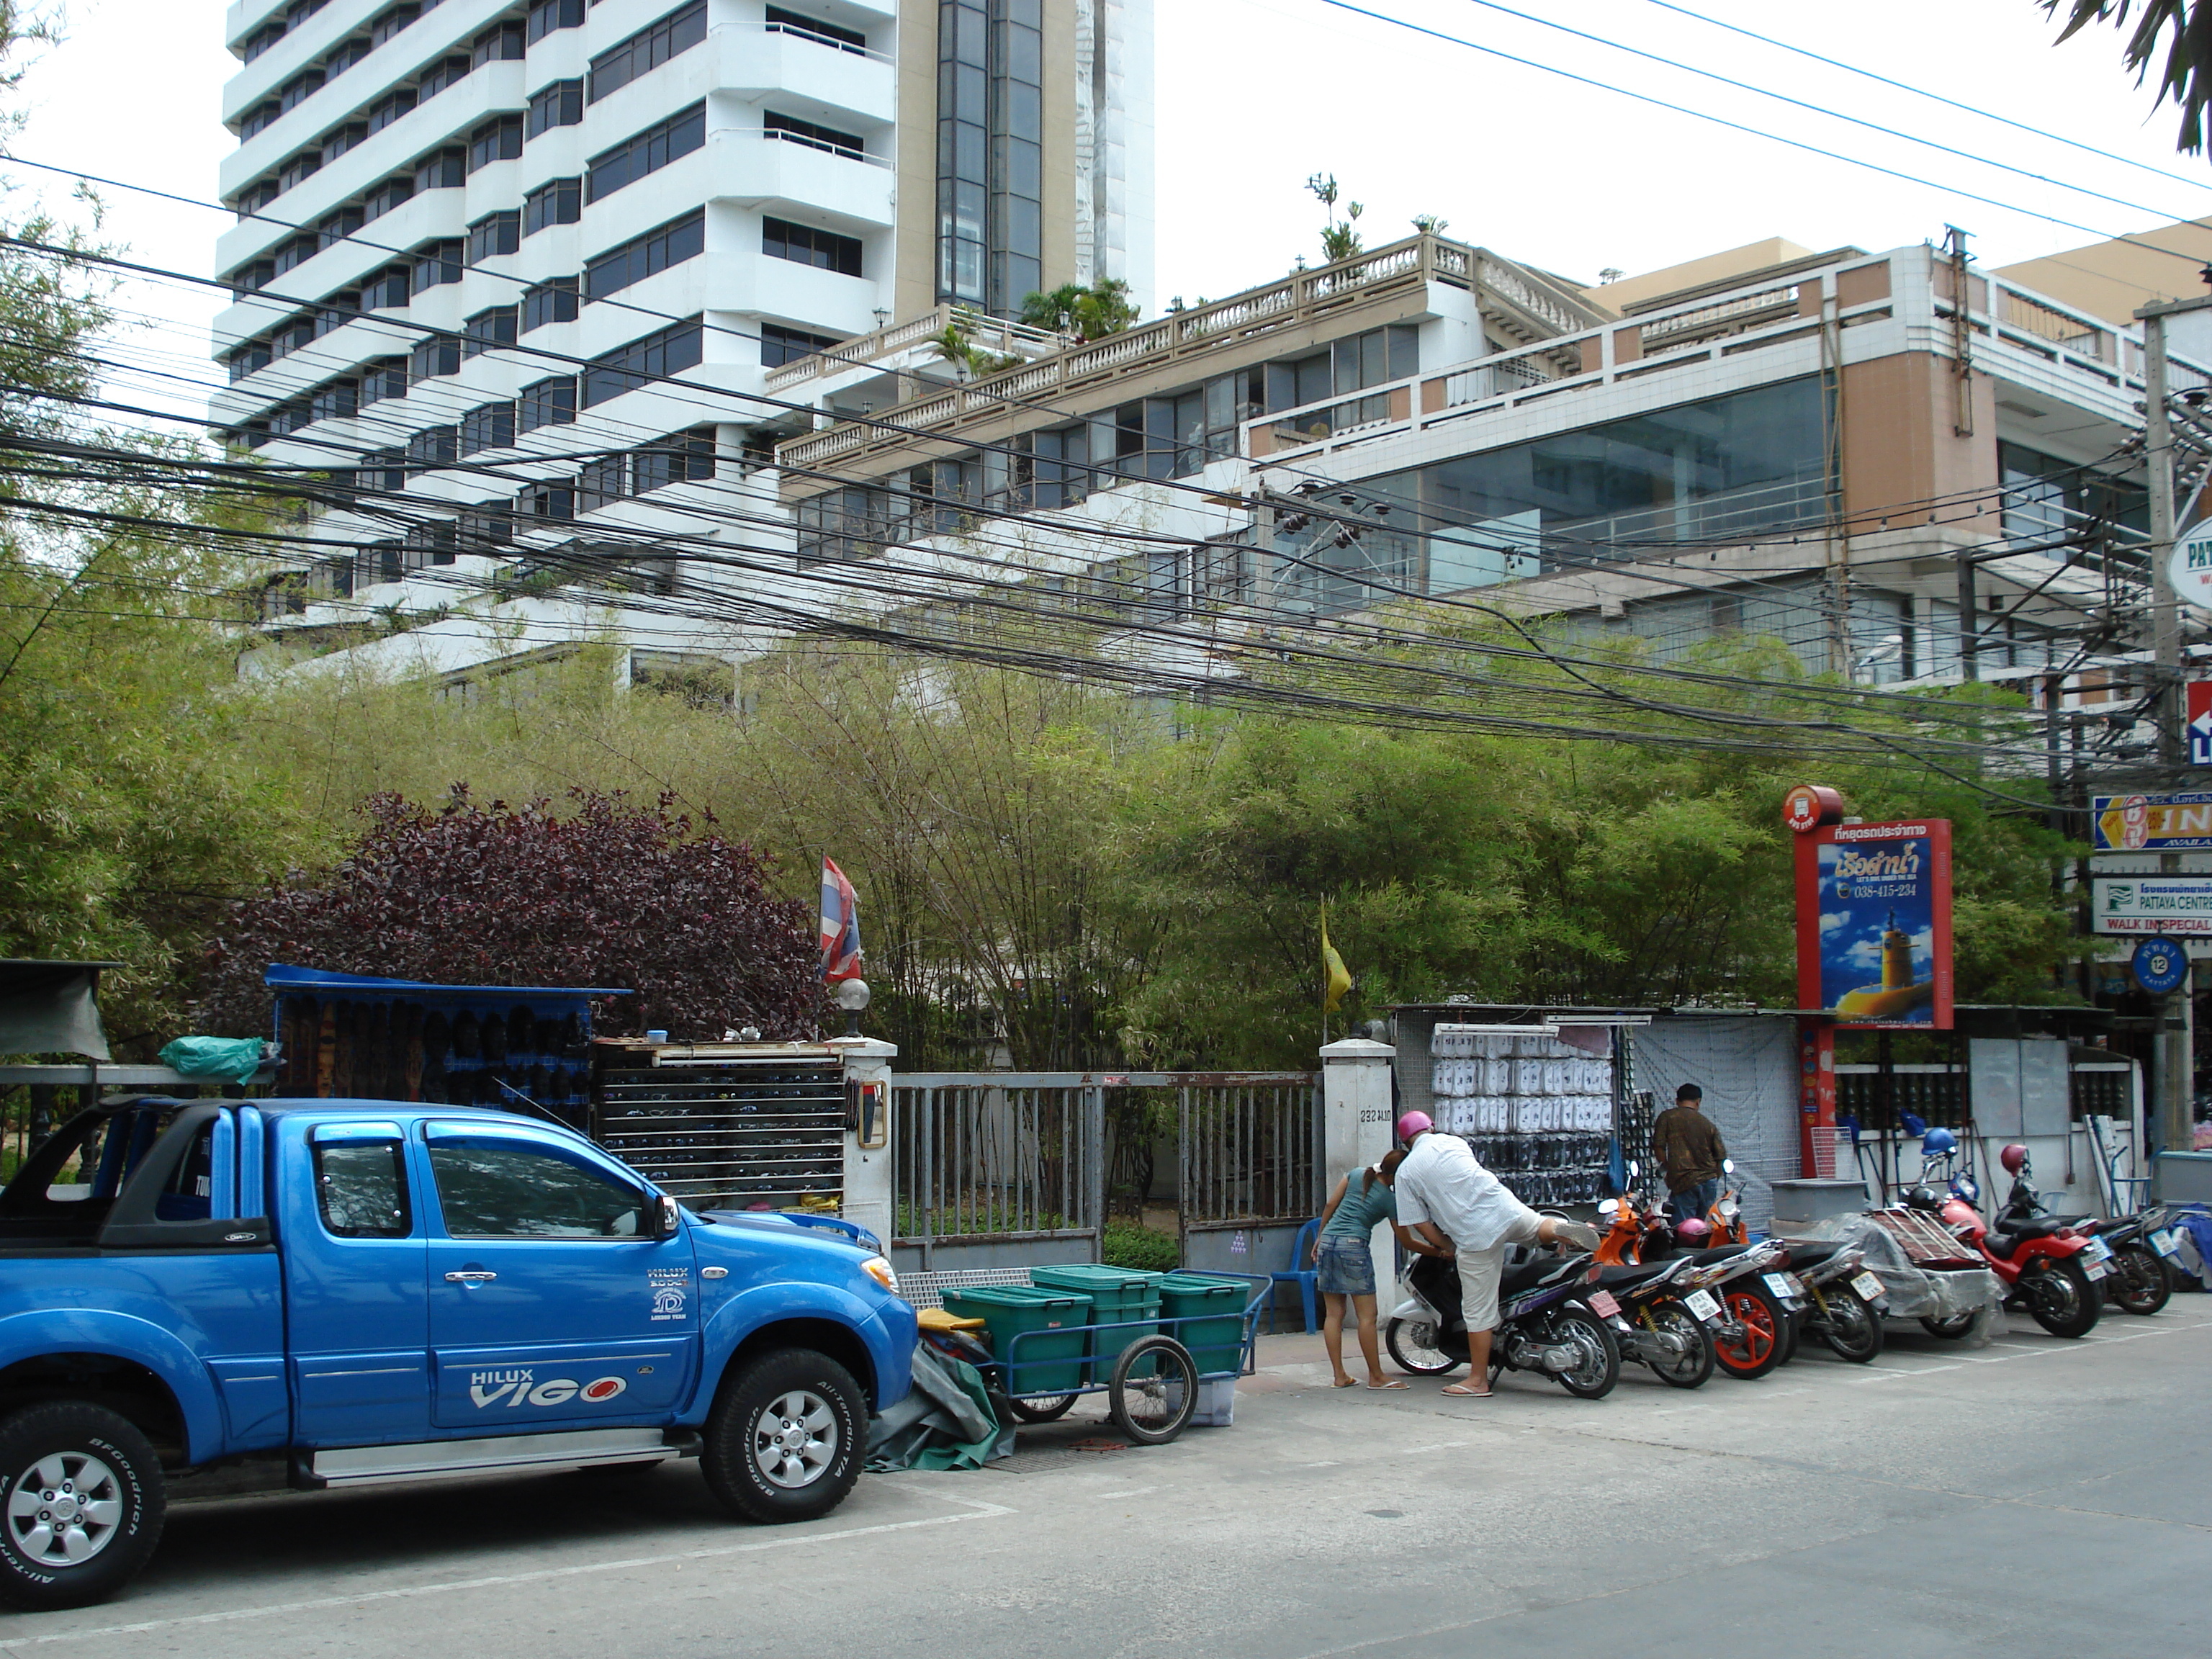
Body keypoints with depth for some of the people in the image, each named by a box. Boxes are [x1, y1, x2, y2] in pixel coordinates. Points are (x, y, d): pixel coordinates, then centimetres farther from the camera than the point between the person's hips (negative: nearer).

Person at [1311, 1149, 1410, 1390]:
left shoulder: (1356, 1175, 11)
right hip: (1353, 1245, -6)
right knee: (1367, 1315, 1)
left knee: (1333, 1313, 7)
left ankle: (1339, 1376, 9)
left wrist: (1320, 1236, 22)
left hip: (1327, 1242, 6)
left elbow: (1331, 1204, 12)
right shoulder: (1390, 1199, -1)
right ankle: (1376, 1376, 4)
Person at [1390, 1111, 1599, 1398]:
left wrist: (1447, 1247, 16)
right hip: (1504, 1209, 3)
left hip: (1473, 1236, -2)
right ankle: (1560, 1229, -3)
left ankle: (1478, 1381, 10)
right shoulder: (1453, 1142, 11)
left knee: (1478, 1310, 4)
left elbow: (1420, 1224, 1)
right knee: (1537, 1226, 31)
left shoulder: (1406, 1172, 3)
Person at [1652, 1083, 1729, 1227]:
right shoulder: (1708, 1124, 12)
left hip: (1684, 1182, -4)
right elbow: (1721, 1156, 10)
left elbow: (1658, 1146, -6)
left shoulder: (1667, 1117, 2)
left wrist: (1667, 1166, 10)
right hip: (1709, 1181, 4)